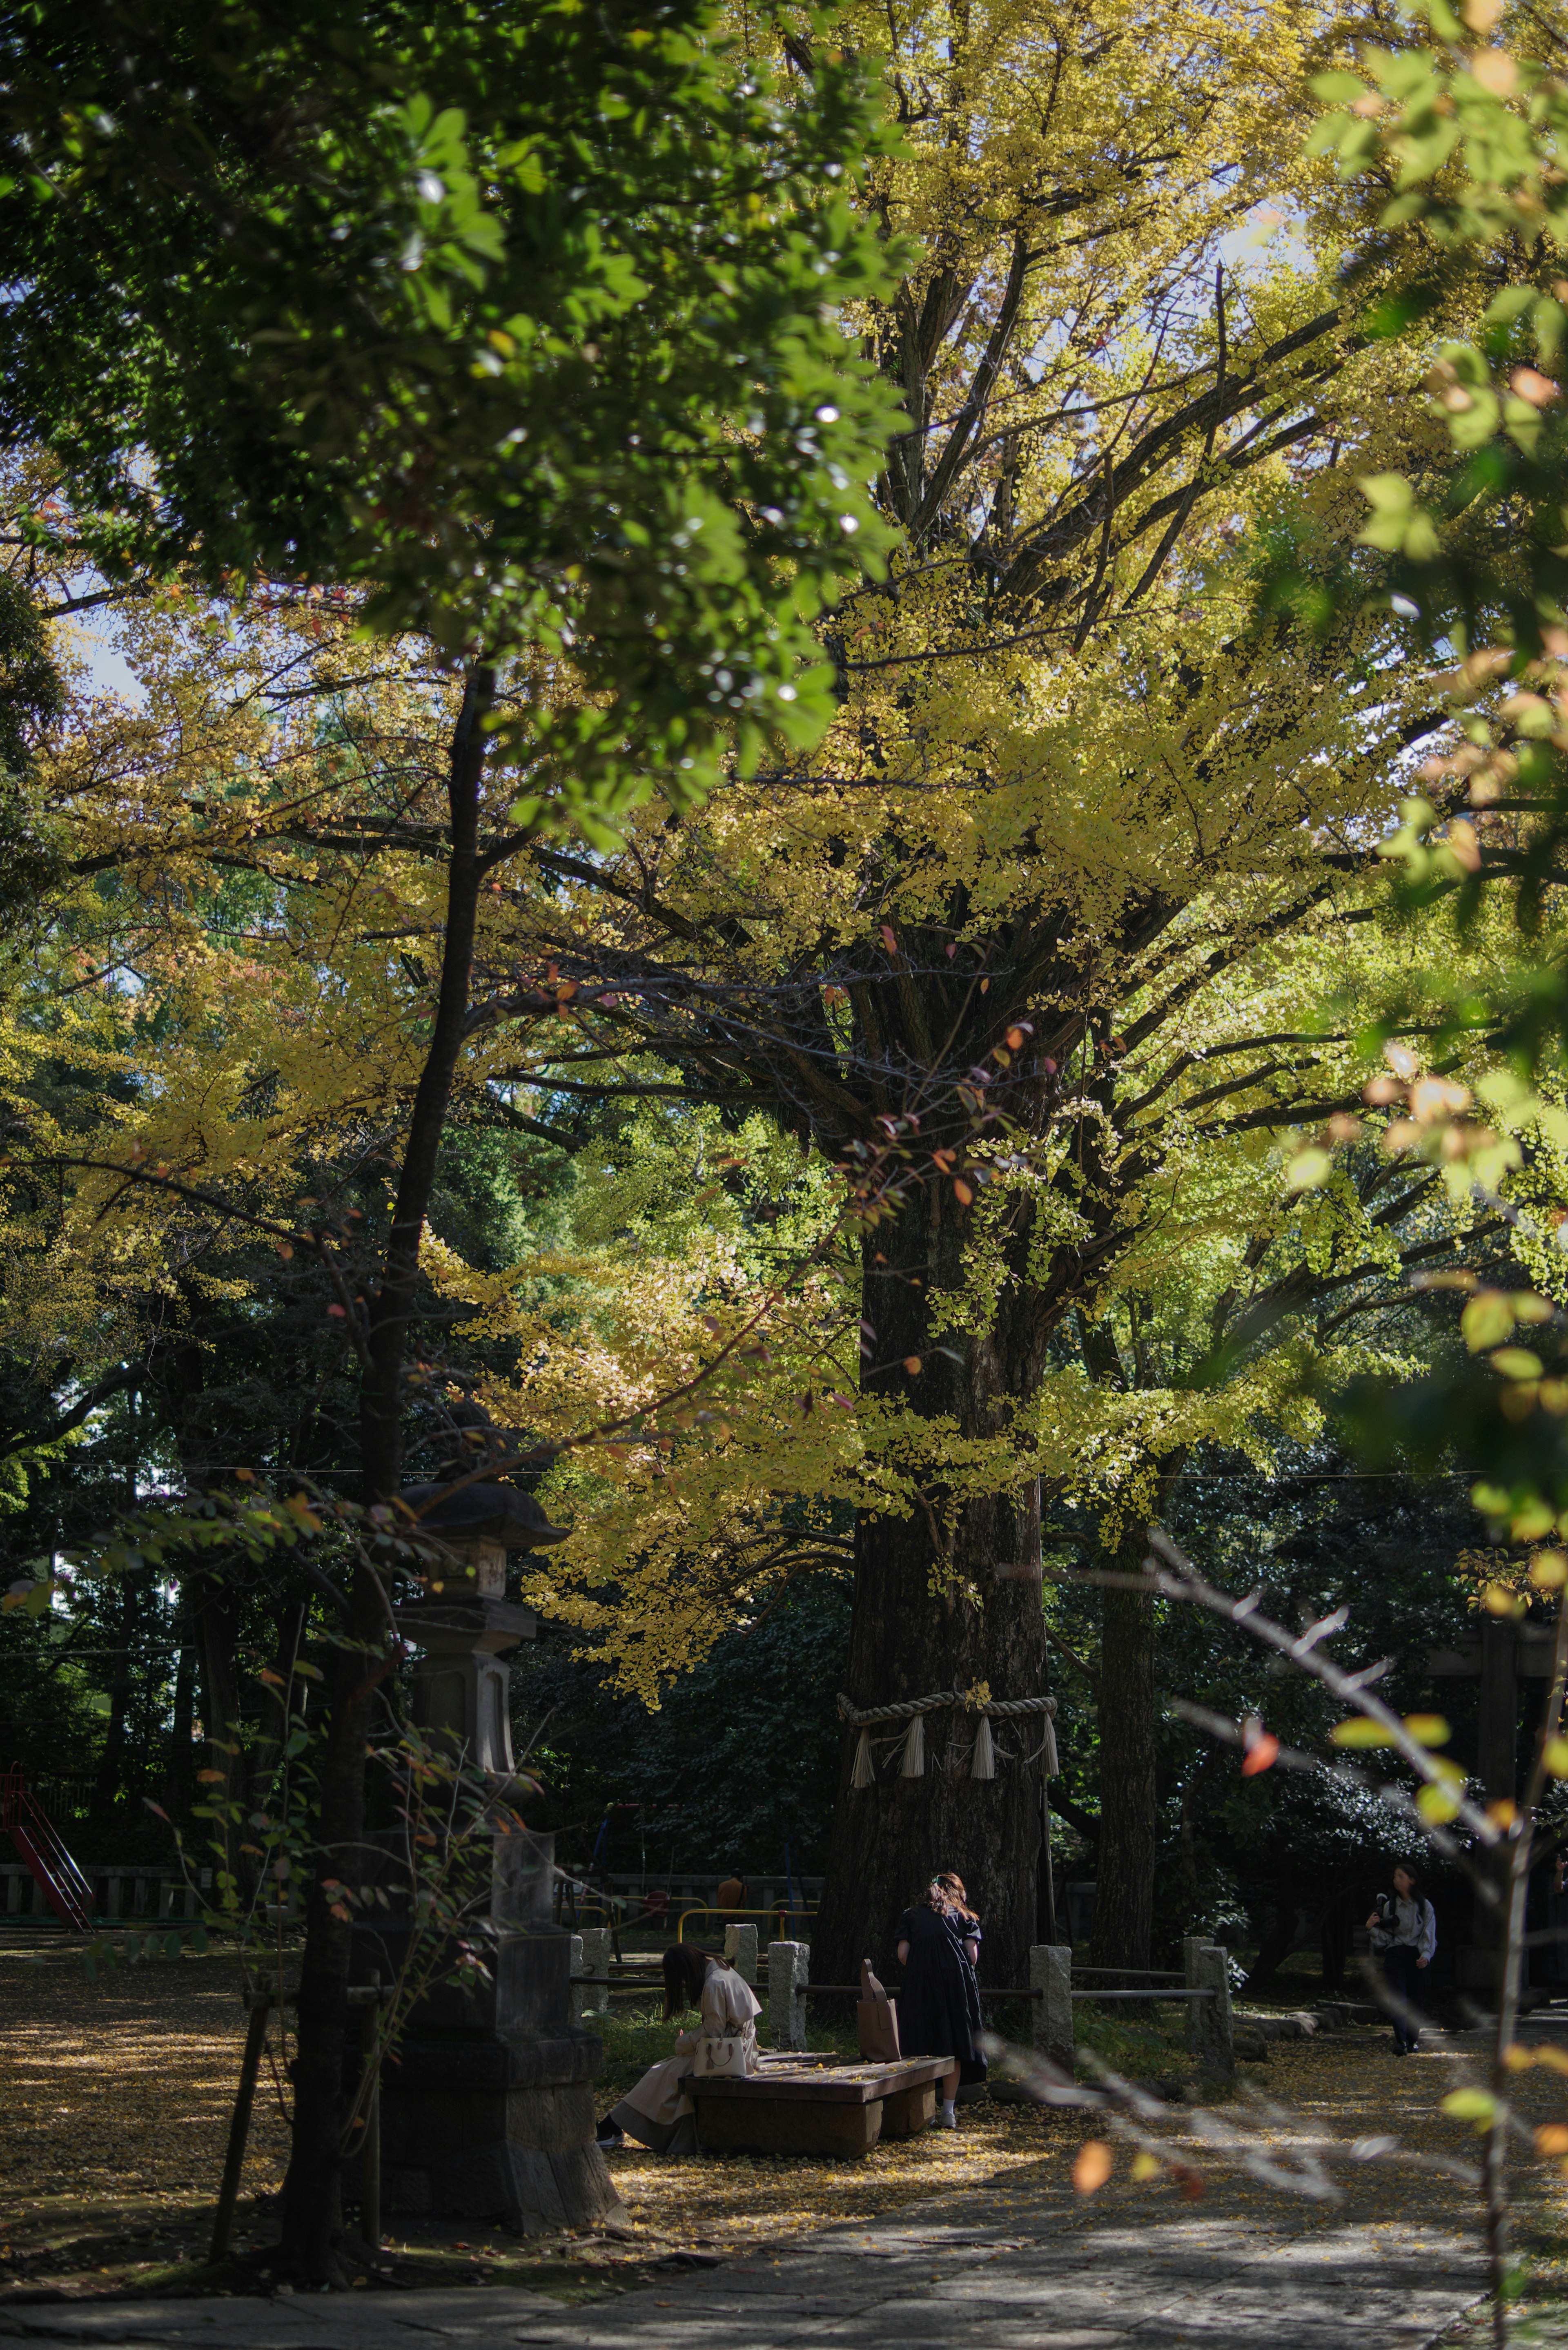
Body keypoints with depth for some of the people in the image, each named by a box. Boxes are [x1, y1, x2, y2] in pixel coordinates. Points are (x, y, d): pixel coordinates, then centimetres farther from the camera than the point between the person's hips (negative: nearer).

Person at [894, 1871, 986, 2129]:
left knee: (920, 2049, 2)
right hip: (957, 1981, 0)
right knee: (953, 2045, 5)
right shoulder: (965, 1917, 16)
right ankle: (949, 2112, 4)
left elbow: (902, 1954, 5)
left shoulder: (911, 1916, 17)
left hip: (919, 1982, 0)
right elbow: (973, 1955, 4)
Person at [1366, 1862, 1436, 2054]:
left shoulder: (1424, 1907, 5)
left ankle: (1413, 2041, 13)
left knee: (1415, 2000, 1)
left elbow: (1429, 1934, 2)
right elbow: (1384, 1937, 8)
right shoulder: (1390, 1905, 8)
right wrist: (1373, 1928, -12)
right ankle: (1401, 2041, -24)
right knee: (1399, 1998, -14)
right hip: (1395, 1954, 0)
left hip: (1417, 1957, 0)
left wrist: (1426, 1955, -13)